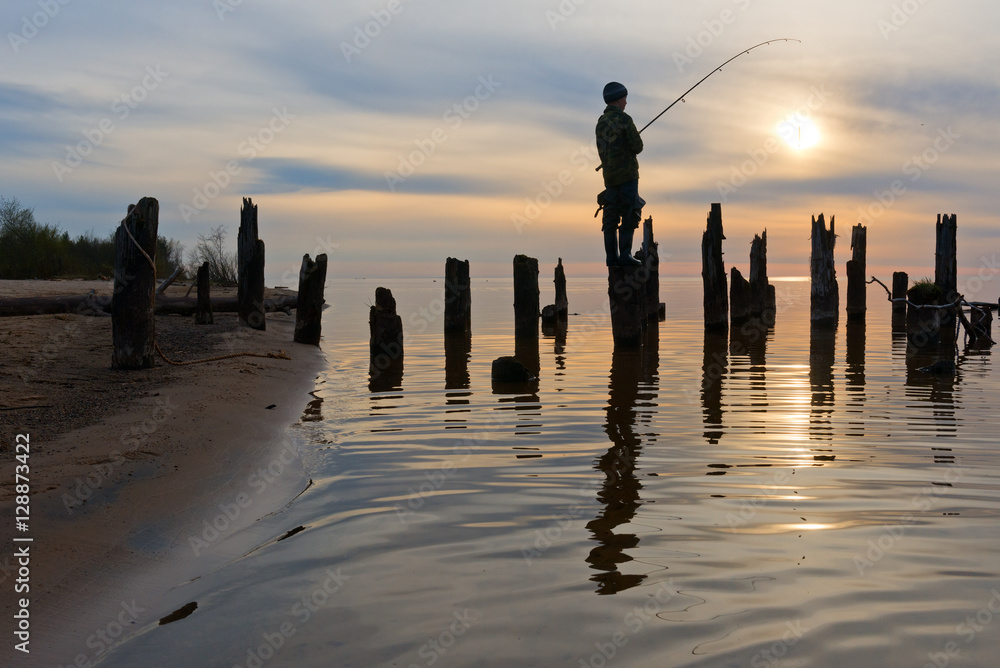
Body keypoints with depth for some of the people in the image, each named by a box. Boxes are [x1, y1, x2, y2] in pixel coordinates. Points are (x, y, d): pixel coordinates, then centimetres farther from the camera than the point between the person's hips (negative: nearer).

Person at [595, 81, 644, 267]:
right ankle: (625, 254, -12)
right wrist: (630, 148, 12)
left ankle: (612, 256, 4)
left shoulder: (600, 123, 14)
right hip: (627, 173, -7)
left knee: (611, 216, 6)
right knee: (629, 215, -6)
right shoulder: (624, 119, -9)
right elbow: (638, 146, -10)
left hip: (609, 175, 7)